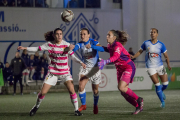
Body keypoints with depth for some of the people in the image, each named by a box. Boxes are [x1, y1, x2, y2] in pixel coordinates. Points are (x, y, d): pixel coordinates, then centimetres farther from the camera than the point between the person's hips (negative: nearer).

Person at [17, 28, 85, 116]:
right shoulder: (49, 44, -8)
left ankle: (76, 110, -2)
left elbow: (72, 56, -1)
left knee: (71, 90, -16)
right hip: (53, 71, 0)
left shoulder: (67, 45, -8)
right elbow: (38, 48, -2)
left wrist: (80, 62, -17)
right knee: (43, 92, -2)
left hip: (65, 71, 0)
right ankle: (36, 106, 25)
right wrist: (25, 48, -12)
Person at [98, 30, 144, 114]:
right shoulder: (110, 46, 5)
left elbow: (115, 57, -40)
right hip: (120, 69, 9)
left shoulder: (118, 45, -21)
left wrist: (105, 62, -55)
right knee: (123, 93, 2)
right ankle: (138, 106, 14)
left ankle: (139, 100, -5)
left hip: (128, 67, -9)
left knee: (121, 87, -23)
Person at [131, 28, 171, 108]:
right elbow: (140, 51, 8)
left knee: (165, 84, 2)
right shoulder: (146, 43, -2)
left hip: (160, 66, 2)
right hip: (150, 67, -2)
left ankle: (161, 92, 38)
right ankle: (162, 102, 6)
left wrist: (168, 65, -14)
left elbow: (166, 56, 0)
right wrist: (133, 57, -7)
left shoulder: (161, 45, -3)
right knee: (157, 85, -9)